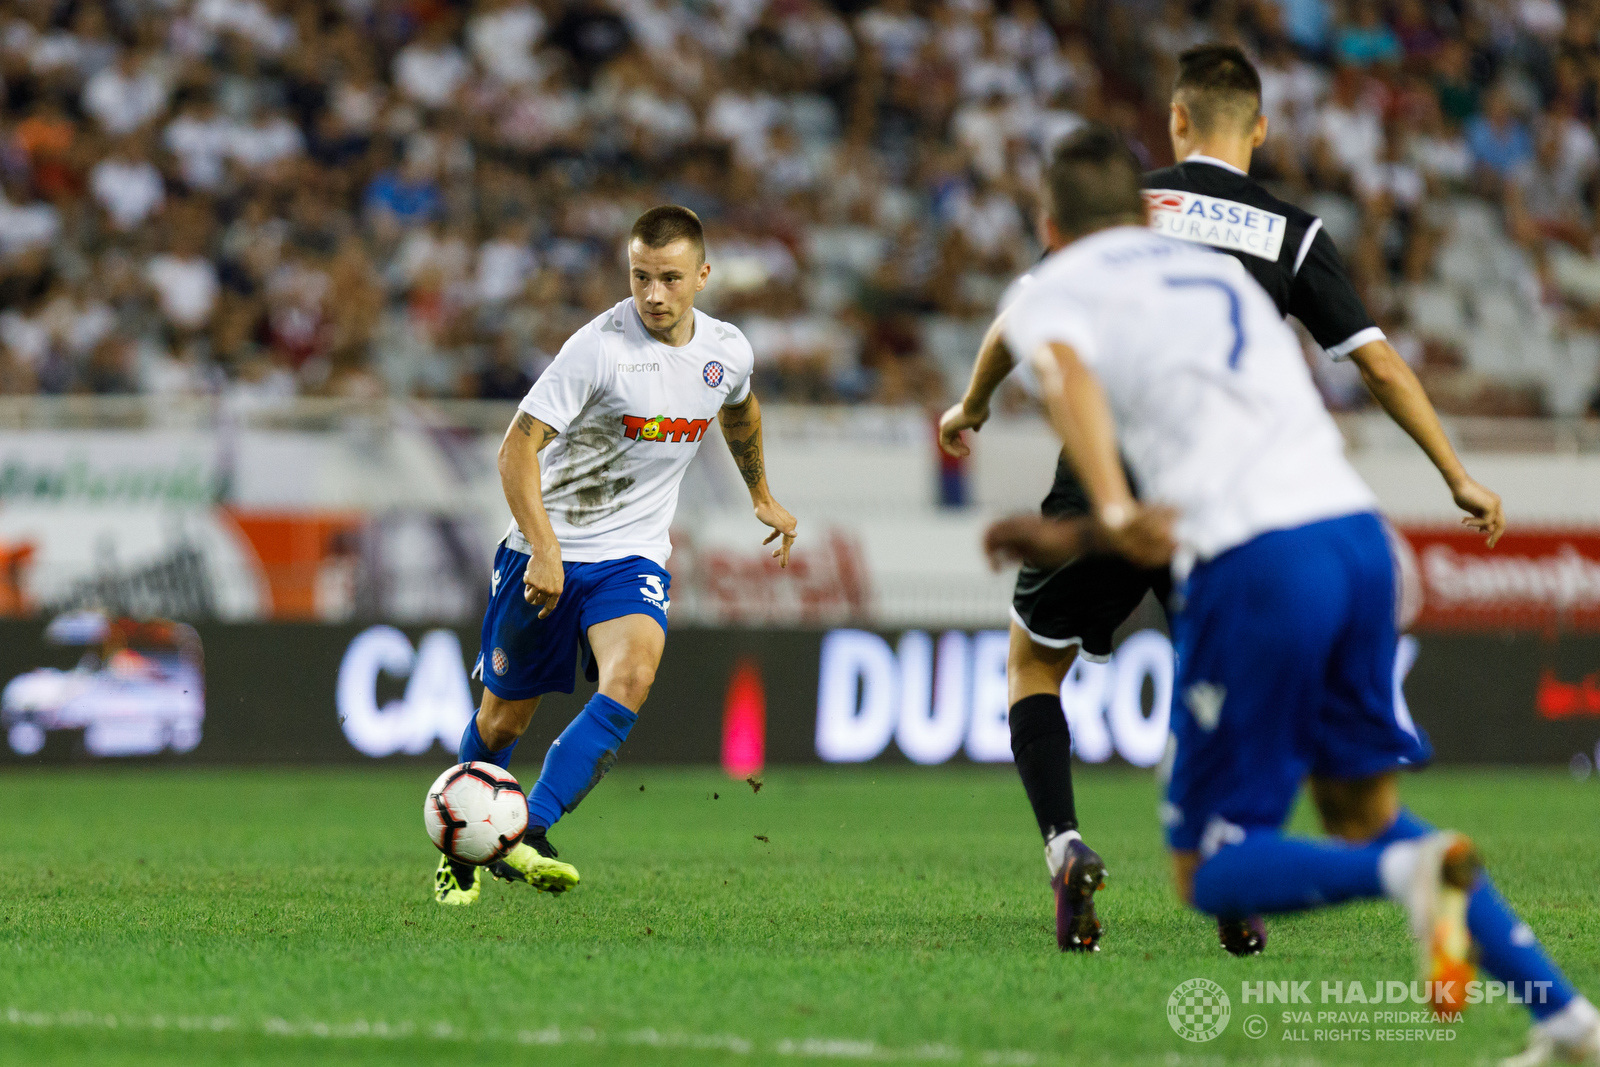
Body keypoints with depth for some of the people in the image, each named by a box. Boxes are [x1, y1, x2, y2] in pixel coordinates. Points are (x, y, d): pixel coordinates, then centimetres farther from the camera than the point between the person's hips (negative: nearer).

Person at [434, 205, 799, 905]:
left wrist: (761, 494, 36)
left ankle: (527, 837, -29)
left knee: (631, 678, -26)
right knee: (504, 717, 7)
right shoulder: (599, 347, -19)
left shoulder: (726, 351, -1)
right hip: (547, 553, -3)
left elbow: (739, 409, 25)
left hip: (633, 557, 3)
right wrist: (543, 549, -29)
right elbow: (518, 446, -20)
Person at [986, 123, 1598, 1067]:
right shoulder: (1219, 270, 30)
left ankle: (1412, 870, -28)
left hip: (1255, 564, -6)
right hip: (1358, 527, 6)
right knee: (1363, 805, 20)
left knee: (1211, 872, 2)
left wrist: (1114, 514, -28)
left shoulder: (1051, 294, 12)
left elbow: (1069, 374, -12)